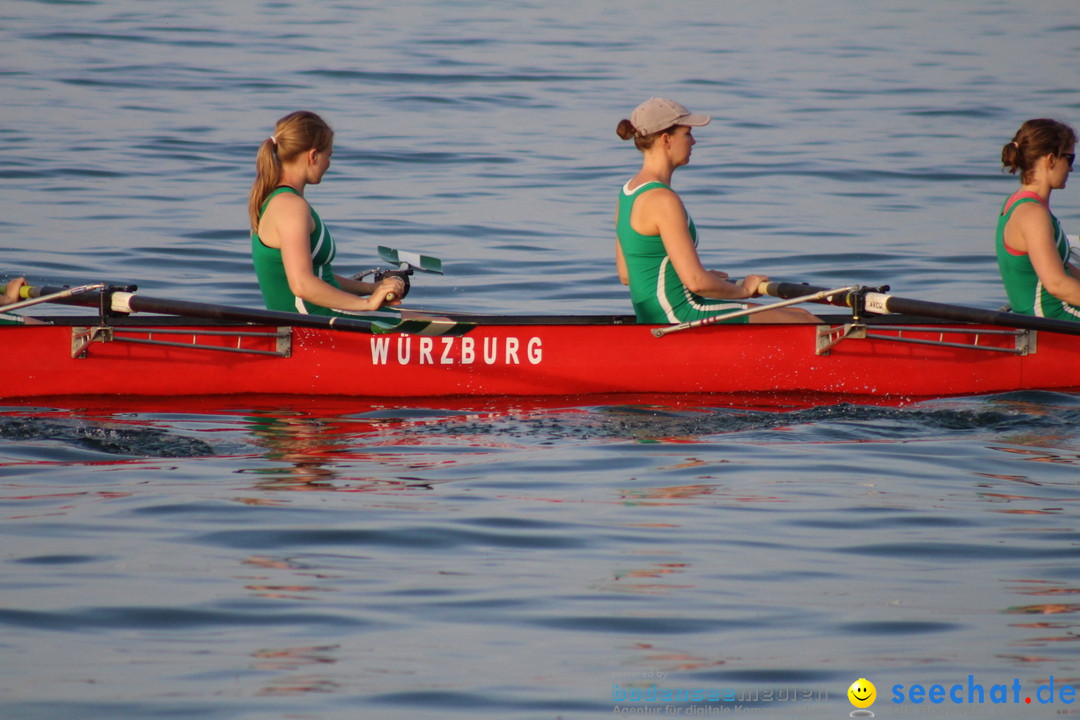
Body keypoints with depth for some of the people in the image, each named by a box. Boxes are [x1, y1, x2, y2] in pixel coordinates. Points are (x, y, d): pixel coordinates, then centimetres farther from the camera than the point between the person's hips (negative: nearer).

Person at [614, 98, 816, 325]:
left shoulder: (627, 193, 11)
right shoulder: (662, 200, -19)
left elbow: (626, 275, 18)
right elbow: (696, 282, -22)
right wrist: (743, 289, -5)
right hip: (682, 317, -10)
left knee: (799, 314, 15)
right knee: (807, 325, -5)